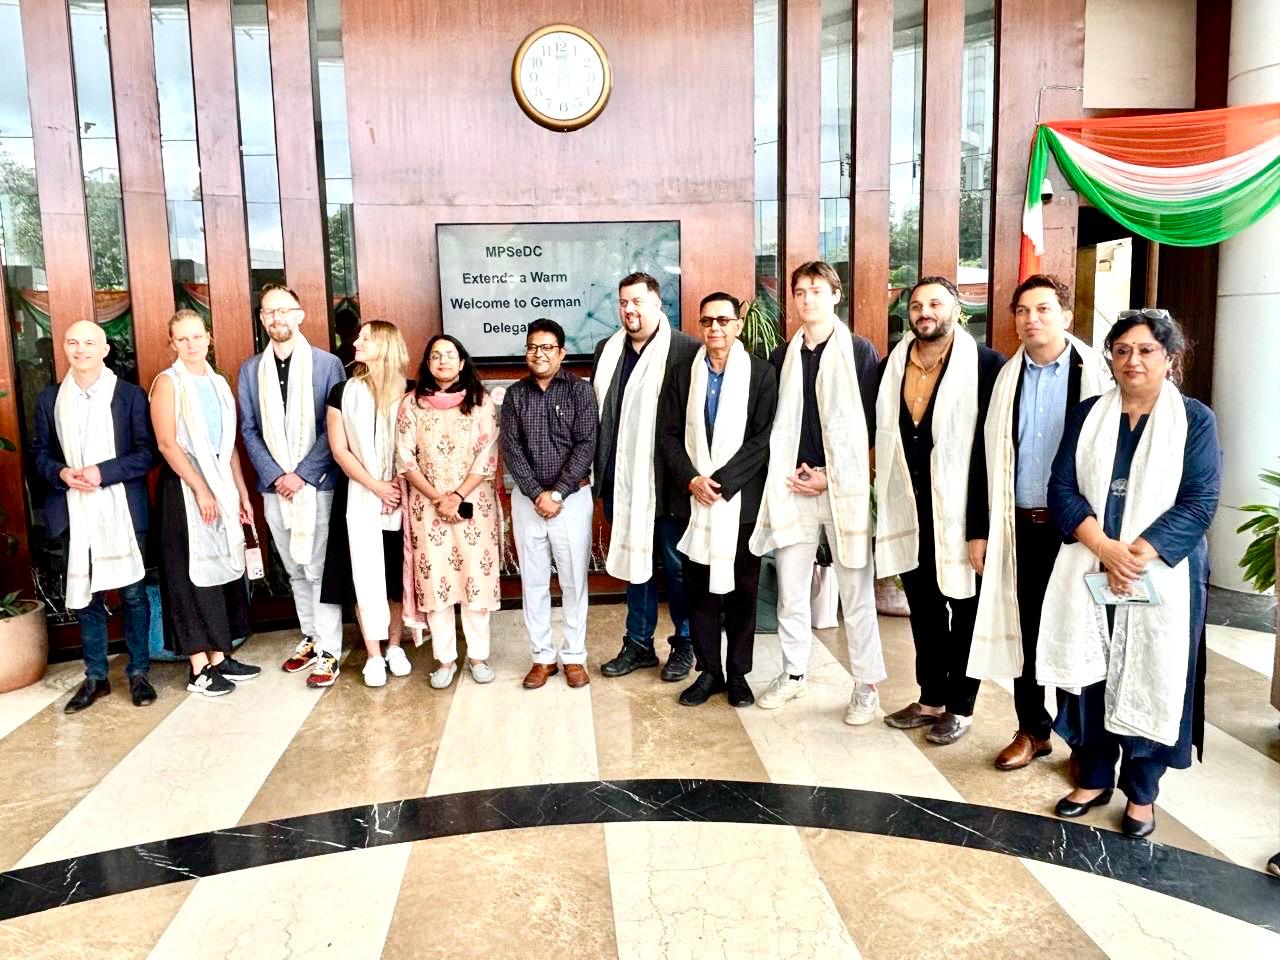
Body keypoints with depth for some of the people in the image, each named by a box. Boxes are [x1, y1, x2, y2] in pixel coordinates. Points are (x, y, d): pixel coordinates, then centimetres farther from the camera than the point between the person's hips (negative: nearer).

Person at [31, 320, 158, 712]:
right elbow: (40, 452, 13)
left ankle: (138, 672, 18)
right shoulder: (49, 398, 9)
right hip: (76, 513, 3)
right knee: (84, 595, 9)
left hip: (121, 512, -3)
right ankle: (95, 676, 21)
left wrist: (102, 472, -16)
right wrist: (61, 473, -8)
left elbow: (147, 452, -5)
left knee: (132, 592, 4)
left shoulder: (130, 395, -2)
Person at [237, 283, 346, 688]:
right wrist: (274, 475, -6)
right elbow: (249, 430, 7)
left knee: (319, 568, -3)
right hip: (275, 487, 4)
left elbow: (334, 429, -6)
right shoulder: (250, 369, 9)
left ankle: (328, 650, 6)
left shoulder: (327, 364, -2)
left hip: (317, 484, -4)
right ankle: (310, 638, 27)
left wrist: (302, 475, -12)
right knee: (295, 570, 14)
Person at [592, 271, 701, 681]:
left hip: (665, 479, -5)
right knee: (633, 559, 15)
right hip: (621, 479, 6)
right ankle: (638, 644, 28)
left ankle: (684, 644, 23)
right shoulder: (606, 351, 11)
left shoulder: (686, 350, -8)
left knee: (676, 565, 7)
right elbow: (596, 411, 15)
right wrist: (599, 470, 11)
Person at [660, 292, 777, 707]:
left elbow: (764, 438, -8)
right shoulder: (682, 375, 8)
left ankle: (738, 673, 20)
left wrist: (722, 481, -15)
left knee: (742, 590, 7)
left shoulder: (762, 373, -2)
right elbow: (669, 435, 5)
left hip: (741, 500, -2)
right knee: (698, 590, 7)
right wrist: (691, 480, -10)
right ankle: (708, 671, 19)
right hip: (694, 500, 3)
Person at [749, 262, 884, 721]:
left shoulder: (860, 351, -1)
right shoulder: (782, 356, 11)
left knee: (856, 590, 2)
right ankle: (794, 673, 25)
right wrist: (786, 473, 1)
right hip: (792, 488, 4)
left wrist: (830, 476, -8)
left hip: (845, 488, -4)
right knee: (790, 588, 10)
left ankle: (867, 684, 15)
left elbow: (871, 424, -4)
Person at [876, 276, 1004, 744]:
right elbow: (877, 432, 17)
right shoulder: (891, 366, 7)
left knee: (966, 608, 9)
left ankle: (960, 706, 24)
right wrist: (881, 475, 11)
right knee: (923, 607, 16)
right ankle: (931, 698, 31)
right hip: (910, 511, 5)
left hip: (961, 510, -5)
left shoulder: (986, 365, -9)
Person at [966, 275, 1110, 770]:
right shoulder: (1006, 378, 7)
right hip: (1019, 526, 3)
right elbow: (985, 457, 7)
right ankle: (1033, 730, 27)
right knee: (1025, 631, 11)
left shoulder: (1096, 375, -4)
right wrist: (978, 531, 3)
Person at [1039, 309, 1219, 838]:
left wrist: (1136, 555, -18)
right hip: (1088, 572, 2)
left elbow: (1198, 503, -8)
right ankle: (1093, 779, 25)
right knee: (1089, 674, 7)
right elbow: (1062, 488, -2)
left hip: (1161, 576, -2)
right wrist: (1105, 548, -16)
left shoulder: (1195, 419, 0)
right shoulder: (1087, 415, 6)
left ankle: (1141, 792, 23)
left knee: (1149, 681, 6)